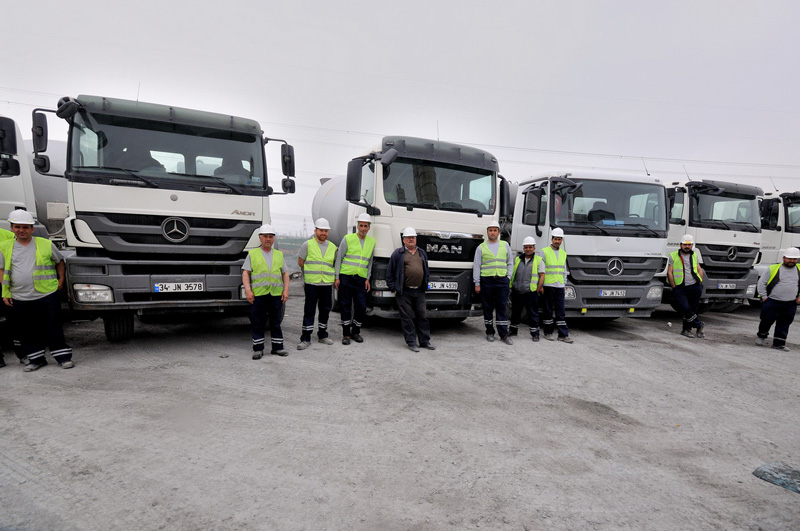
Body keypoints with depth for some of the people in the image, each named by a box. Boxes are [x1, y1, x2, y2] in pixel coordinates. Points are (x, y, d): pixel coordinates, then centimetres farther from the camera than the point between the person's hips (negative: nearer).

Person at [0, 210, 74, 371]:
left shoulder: (46, 244, 2)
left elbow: (60, 261, 14)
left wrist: (61, 280, 7)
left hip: (47, 295, -3)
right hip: (19, 299, 3)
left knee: (52, 329, 2)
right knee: (27, 332, 10)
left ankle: (63, 357, 11)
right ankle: (36, 359, 23)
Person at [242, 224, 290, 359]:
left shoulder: (279, 254, 15)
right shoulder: (252, 254, 7)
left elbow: (285, 273, 15)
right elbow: (245, 273, 2)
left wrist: (286, 290, 4)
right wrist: (248, 290, -9)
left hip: (276, 294, 2)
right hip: (258, 294, -2)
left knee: (276, 322, 7)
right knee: (257, 323, 2)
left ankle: (277, 348, 16)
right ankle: (258, 349, 11)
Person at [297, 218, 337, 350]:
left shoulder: (333, 247, 11)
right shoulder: (307, 245, 0)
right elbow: (300, 262, 5)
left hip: (327, 284, 4)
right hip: (311, 283, -4)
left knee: (325, 309, 11)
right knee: (309, 311, -2)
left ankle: (322, 335, 26)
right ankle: (305, 339, 4)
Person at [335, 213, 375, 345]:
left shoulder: (372, 242, 10)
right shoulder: (347, 239, -1)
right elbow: (339, 258, 0)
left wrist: (368, 278, 8)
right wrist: (337, 277, -5)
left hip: (361, 279, 3)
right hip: (346, 277, -3)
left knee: (361, 307, 1)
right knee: (346, 306, 2)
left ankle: (356, 332, 20)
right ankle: (346, 334, 13)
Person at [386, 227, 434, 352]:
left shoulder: (422, 253, 16)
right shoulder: (398, 253, 1)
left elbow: (426, 271, 24)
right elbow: (390, 272, 1)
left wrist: (425, 285, 15)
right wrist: (393, 287, -4)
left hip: (419, 291, 4)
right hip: (404, 292, -4)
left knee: (422, 316, 8)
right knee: (407, 317, 0)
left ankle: (425, 341, 17)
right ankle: (411, 342, 9)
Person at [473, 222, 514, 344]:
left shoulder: (505, 245, 11)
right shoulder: (481, 247, 6)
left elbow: (510, 263, 16)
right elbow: (476, 266, 4)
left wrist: (508, 277, 4)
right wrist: (477, 283, -1)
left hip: (502, 281, 1)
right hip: (486, 280, -1)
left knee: (502, 308, 1)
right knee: (488, 308, 5)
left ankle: (504, 334, 4)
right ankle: (490, 332, 16)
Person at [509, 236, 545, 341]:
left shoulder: (539, 260, 3)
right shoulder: (517, 259, 14)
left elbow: (542, 275, -1)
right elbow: (511, 273, 18)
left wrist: (539, 287, -9)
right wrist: (510, 285, 9)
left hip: (530, 292, -4)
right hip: (516, 292, 4)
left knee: (533, 313, 0)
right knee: (515, 312, 14)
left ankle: (535, 333, 9)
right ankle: (513, 330, 28)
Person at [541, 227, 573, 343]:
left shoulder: (563, 253, 15)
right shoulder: (544, 252, -1)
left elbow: (564, 270, 21)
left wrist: (565, 284, 15)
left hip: (560, 286, 4)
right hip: (548, 285, -4)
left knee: (561, 311, 3)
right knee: (548, 310, 3)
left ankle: (563, 334, 5)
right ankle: (548, 332, 13)